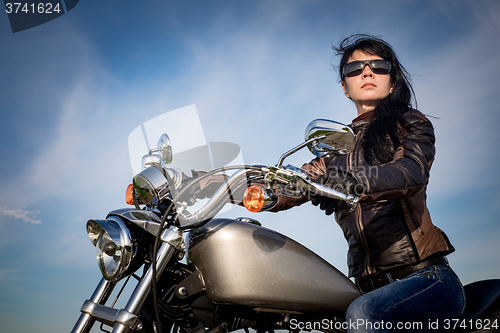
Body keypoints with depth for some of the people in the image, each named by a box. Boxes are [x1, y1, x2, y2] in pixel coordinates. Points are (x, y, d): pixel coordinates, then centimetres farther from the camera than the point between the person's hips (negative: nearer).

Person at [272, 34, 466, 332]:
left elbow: (411, 173, -17)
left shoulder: (410, 123, 6)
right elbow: (286, 194, 8)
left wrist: (349, 181, -36)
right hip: (372, 286, 4)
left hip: (426, 275, -4)